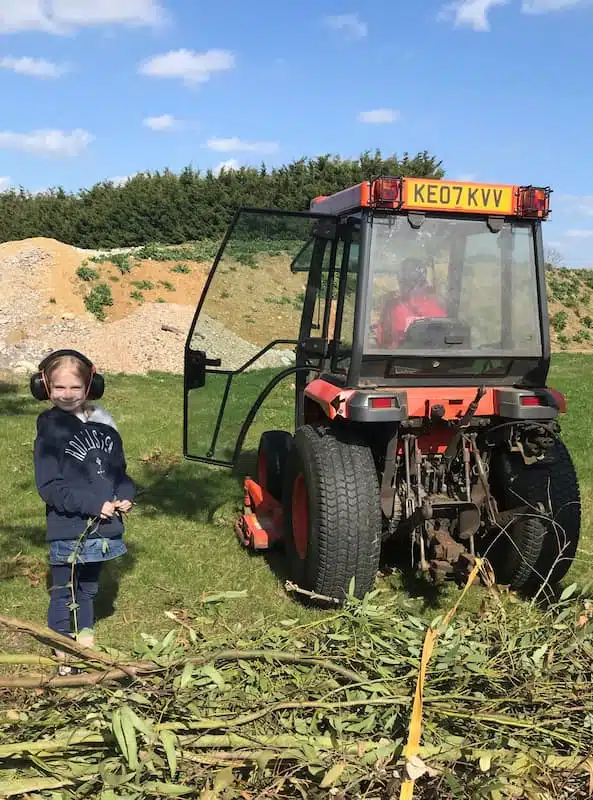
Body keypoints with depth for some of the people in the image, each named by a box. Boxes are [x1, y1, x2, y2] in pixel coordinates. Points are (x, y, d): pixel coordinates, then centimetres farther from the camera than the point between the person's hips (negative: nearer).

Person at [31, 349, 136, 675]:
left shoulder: (103, 424, 4)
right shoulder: (50, 430, -12)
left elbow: (119, 469, 13)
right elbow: (49, 487, -16)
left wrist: (125, 497, -7)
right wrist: (94, 505, -21)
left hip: (103, 527, 5)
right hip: (68, 531, -5)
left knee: (88, 590, 20)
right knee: (65, 594, 6)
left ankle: (85, 644, 35)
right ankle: (64, 657, 21)